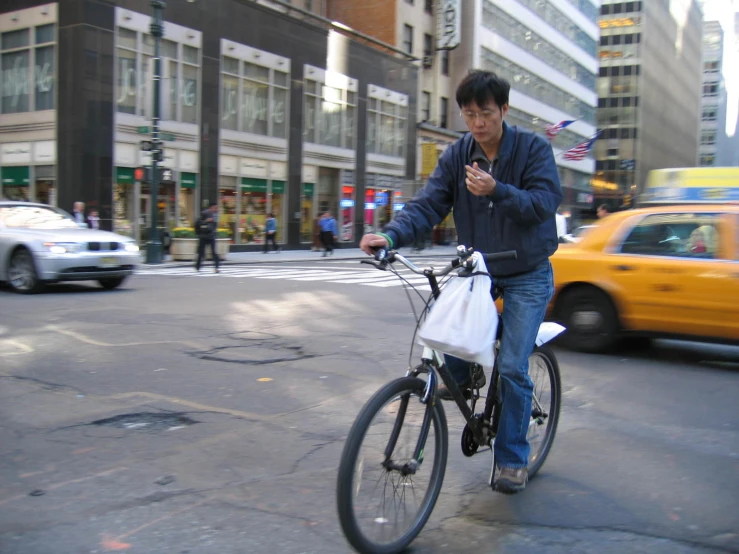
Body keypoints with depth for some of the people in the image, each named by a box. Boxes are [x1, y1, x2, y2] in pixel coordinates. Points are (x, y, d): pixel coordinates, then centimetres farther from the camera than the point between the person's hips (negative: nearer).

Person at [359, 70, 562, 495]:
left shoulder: (533, 148, -11)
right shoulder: (457, 156, -3)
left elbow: (546, 202, -20)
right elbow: (428, 204, -13)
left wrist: (496, 191, -37)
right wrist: (391, 235, -31)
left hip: (527, 276, -4)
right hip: (478, 269, 4)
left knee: (512, 367, -10)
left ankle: (513, 459, 8)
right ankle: (464, 374, 10)